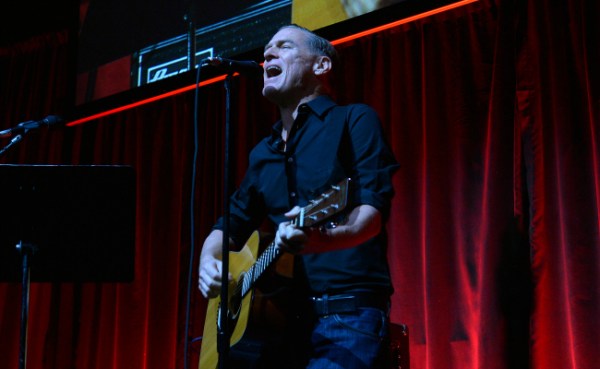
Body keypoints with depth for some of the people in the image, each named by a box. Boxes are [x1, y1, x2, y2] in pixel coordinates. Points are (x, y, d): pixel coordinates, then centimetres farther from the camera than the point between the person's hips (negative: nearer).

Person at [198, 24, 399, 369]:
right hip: (280, 317, 6)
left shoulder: (354, 120, 0)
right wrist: (209, 259, 2)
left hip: (348, 314, -6)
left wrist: (322, 238, -33)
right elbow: (230, 224, 24)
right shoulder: (263, 152, 20)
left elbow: (373, 210, -13)